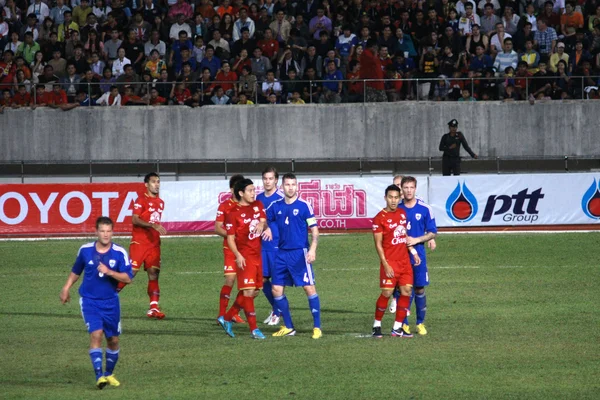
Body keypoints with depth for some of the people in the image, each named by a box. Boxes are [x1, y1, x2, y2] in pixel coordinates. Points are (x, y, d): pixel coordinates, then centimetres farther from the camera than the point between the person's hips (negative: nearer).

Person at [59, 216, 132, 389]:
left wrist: (109, 272, -25)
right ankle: (99, 376, -23)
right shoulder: (85, 250, -2)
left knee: (113, 340, 10)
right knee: (96, 334, -19)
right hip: (89, 301, -1)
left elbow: (128, 278, -12)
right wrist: (66, 288, 11)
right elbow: (76, 271, 16)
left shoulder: (120, 253, -7)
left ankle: (109, 374, 33)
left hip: (110, 302, 1)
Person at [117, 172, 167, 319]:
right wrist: (153, 225, -27)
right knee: (131, 272, -10)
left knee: (154, 274, -1)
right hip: (139, 242, -6)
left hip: (154, 243, 6)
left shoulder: (160, 202, 16)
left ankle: (154, 308, -1)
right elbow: (134, 220, -18)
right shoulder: (141, 200, -7)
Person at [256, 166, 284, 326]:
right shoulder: (259, 198, 11)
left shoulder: (281, 198, -8)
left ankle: (277, 313, 12)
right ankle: (275, 308, 26)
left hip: (277, 245, -6)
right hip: (262, 245, 6)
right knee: (263, 279, 7)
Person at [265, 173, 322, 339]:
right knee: (276, 290, 4)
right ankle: (288, 327, 16)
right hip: (282, 253, 5)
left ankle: (317, 327, -1)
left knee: (309, 288, -8)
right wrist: (266, 228, -5)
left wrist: (312, 249, -17)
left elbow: (314, 230, -4)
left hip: (300, 253, -5)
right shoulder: (276, 206, 6)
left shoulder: (304, 206, -5)